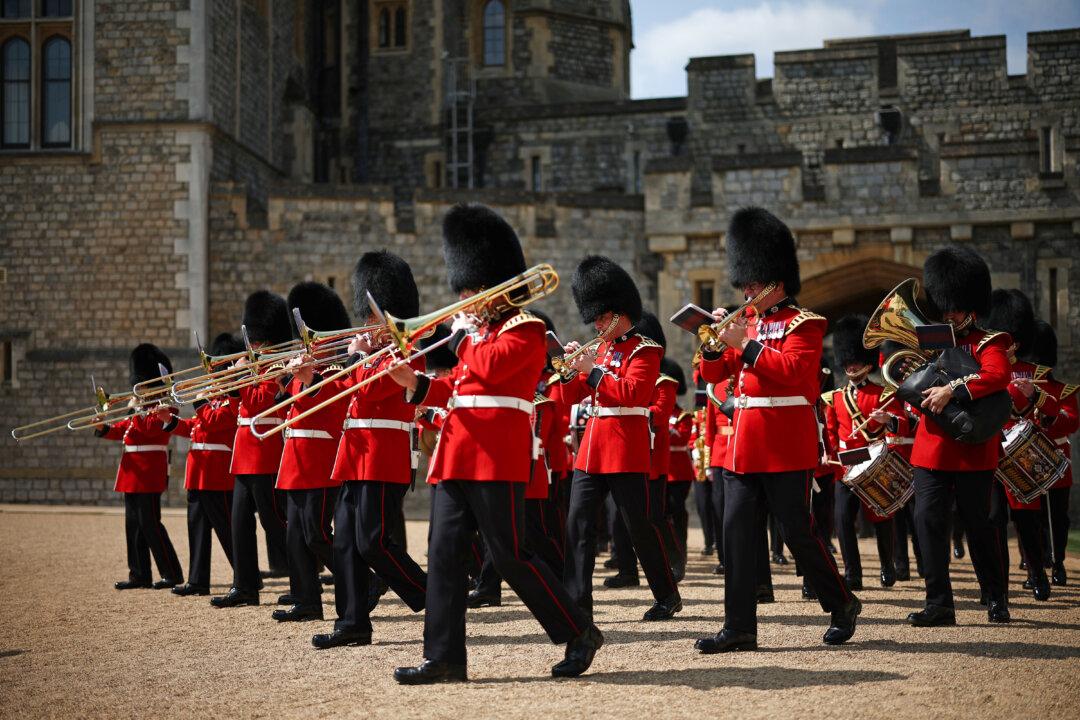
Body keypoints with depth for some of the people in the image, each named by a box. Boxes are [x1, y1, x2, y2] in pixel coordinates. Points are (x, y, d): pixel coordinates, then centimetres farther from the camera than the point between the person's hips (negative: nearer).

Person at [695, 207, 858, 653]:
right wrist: (716, 340, -4)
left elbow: (793, 370, -20)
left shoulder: (803, 324, -4)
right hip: (744, 444, 7)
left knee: (797, 531, -2)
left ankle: (842, 605, 19)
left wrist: (745, 345, -21)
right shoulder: (748, 324, 16)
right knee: (738, 532, 1)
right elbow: (712, 374, 14)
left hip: (786, 446, -7)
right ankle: (739, 628, 3)